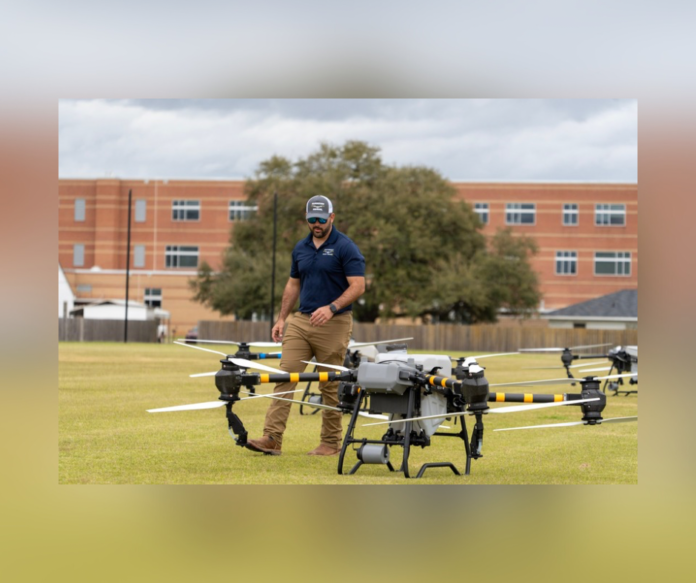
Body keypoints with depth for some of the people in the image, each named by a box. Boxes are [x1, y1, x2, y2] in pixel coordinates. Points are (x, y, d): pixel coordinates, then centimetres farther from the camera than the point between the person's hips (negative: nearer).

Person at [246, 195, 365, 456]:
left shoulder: (345, 248, -8)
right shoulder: (300, 248, 12)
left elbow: (358, 286, -14)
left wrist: (331, 308, -25)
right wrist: (282, 318, 13)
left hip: (334, 325, -6)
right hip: (301, 321, 6)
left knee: (330, 385, 2)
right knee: (285, 377, -6)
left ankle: (330, 442, 12)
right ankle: (272, 437, -11)